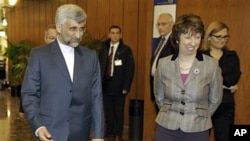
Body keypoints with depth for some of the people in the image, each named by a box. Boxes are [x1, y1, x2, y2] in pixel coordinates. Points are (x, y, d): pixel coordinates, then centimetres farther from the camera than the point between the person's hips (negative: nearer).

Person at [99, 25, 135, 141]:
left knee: (119, 111, 7)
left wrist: (126, 87, -11)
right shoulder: (103, 49, 7)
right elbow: (100, 67, 8)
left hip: (118, 86, -3)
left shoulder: (126, 50, -4)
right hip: (106, 85, 3)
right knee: (108, 111, 11)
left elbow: (130, 69, -6)